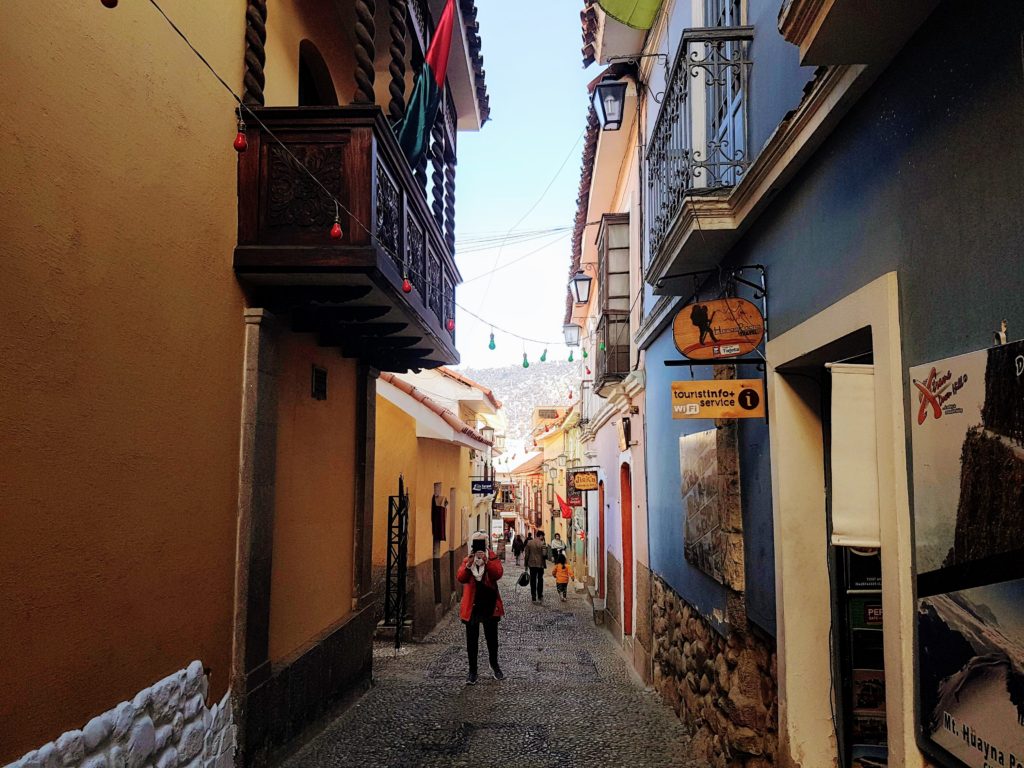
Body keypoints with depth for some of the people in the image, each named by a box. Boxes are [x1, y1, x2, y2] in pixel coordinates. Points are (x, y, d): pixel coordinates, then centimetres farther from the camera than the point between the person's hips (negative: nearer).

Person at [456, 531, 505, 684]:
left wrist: (486, 562, -33)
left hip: (490, 605, 0)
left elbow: (498, 574, -19)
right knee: (472, 640, 5)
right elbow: (460, 578, -13)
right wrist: (468, 566, -30)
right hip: (472, 605, 0)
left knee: (492, 637, 12)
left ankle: (494, 665, 35)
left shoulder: (492, 558, -2)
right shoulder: (467, 560, 1)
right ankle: (472, 671, 16)